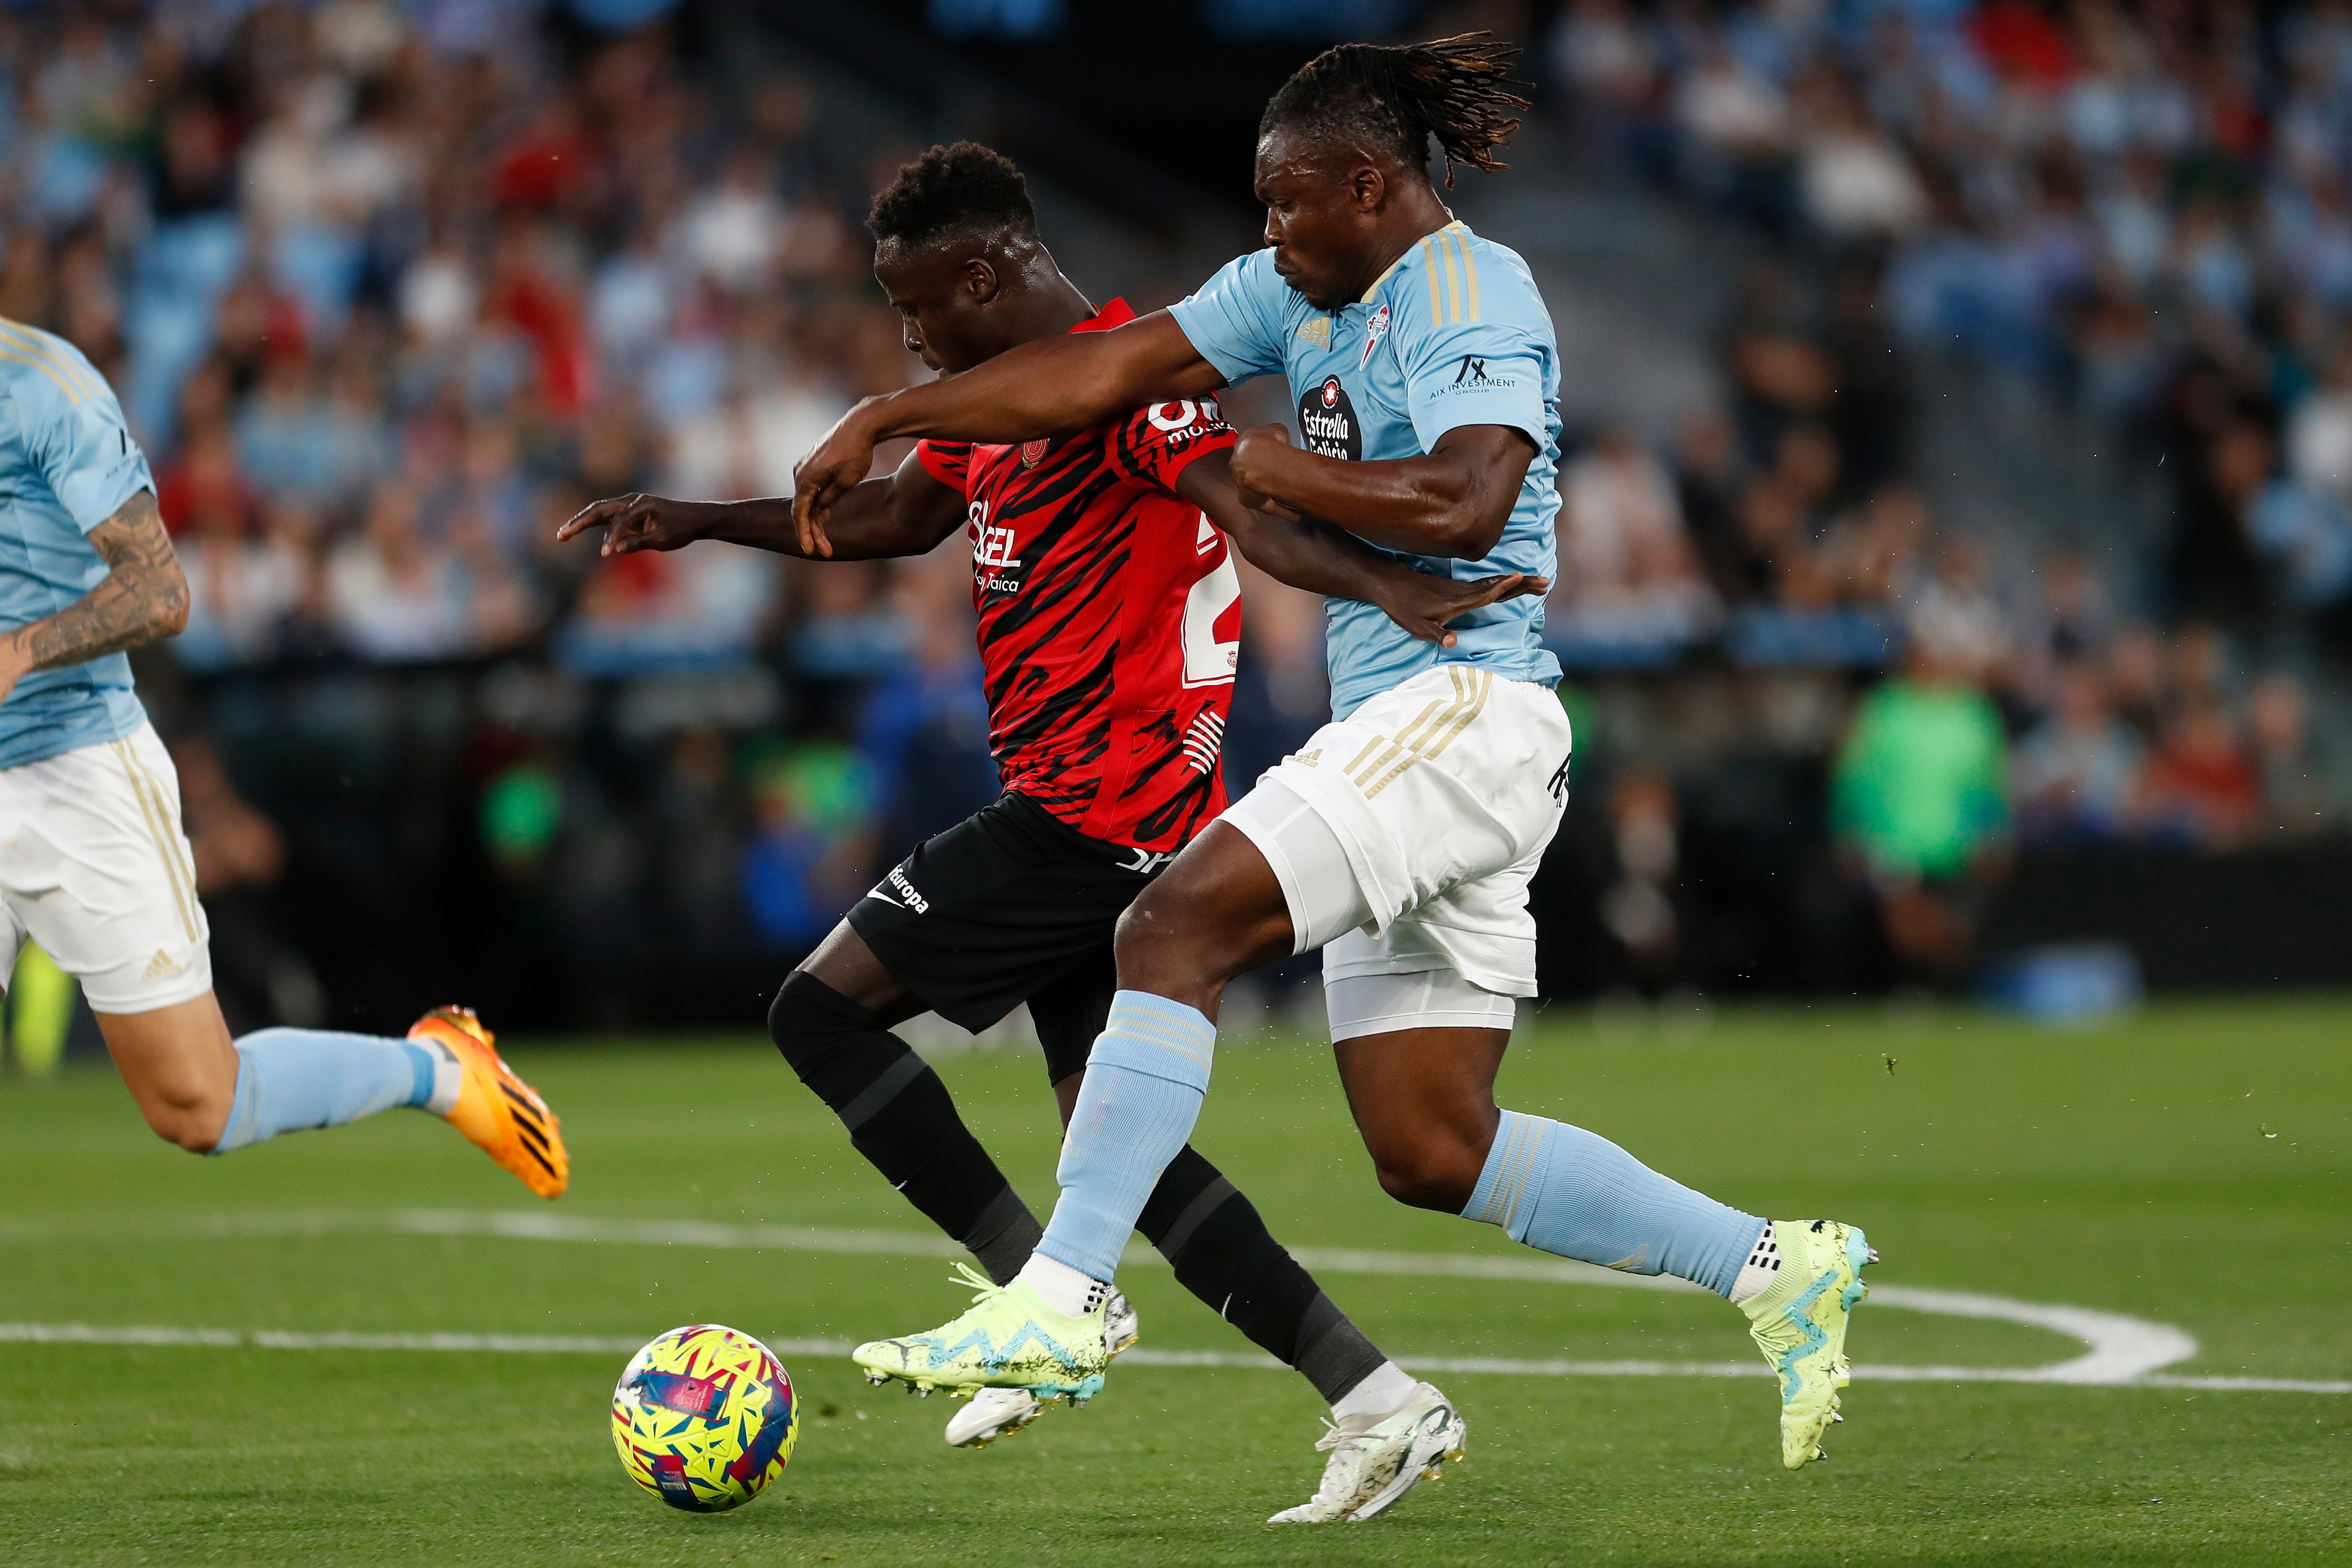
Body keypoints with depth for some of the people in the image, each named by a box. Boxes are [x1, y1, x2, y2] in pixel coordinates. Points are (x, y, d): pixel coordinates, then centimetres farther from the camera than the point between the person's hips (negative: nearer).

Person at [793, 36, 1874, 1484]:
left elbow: (1463, 504, -24)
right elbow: (1102, 372, 17)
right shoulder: (1303, 293, 18)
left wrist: (1275, 470, -11)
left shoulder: (1472, 295, -8)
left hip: (1465, 703, -10)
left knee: (1177, 929, -22)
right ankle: (1775, 1267, 13)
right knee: (1432, 1154, 6)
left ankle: (1060, 1299, -27)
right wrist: (883, 421, 12)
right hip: (1400, 735, 10)